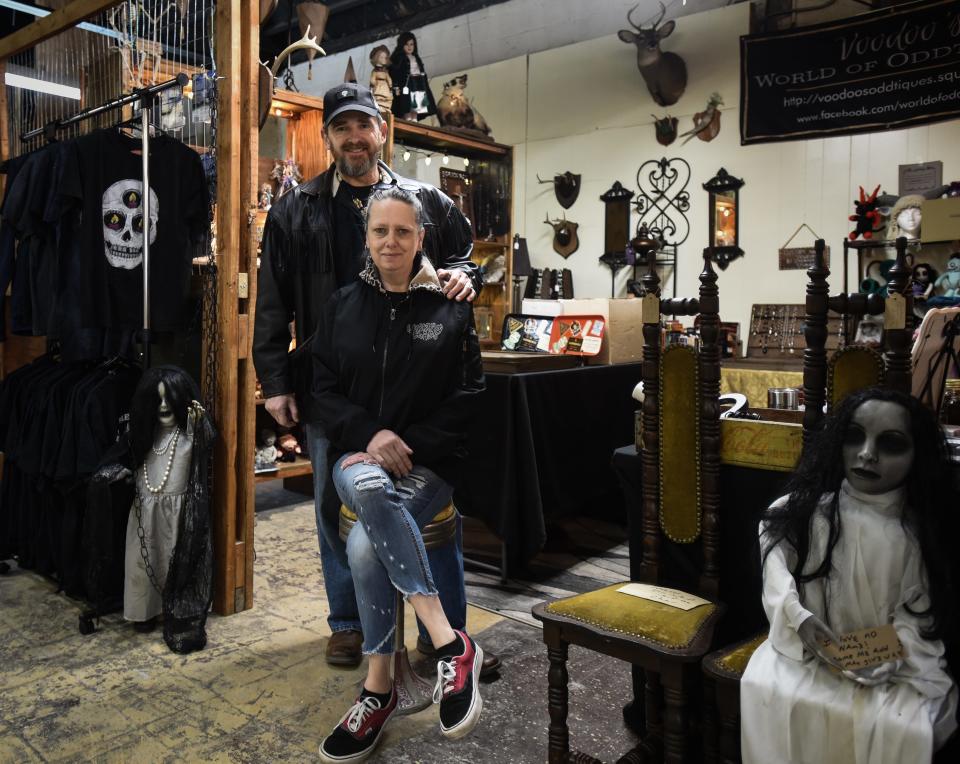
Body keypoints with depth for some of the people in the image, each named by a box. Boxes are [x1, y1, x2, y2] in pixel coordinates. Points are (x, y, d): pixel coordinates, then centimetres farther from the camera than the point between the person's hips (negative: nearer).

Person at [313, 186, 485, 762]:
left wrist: (408, 447, -14)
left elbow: (468, 398, -2)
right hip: (358, 457, 2)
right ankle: (450, 643, -32)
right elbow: (325, 389, 7)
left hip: (429, 463, -2)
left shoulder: (451, 309, 1)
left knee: (366, 544, -30)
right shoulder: (344, 306, 10)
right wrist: (371, 435, -12)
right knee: (370, 488, -35)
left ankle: (379, 689, -13)